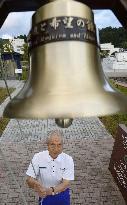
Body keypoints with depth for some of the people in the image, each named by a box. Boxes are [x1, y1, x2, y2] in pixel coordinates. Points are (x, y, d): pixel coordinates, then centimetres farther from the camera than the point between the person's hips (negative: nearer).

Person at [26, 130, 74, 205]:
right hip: (45, 197, 0)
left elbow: (66, 183, -22)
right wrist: (36, 184, -38)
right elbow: (29, 180, -15)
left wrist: (50, 190, -38)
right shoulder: (38, 158, -17)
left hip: (63, 195, 0)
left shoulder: (68, 160, -18)